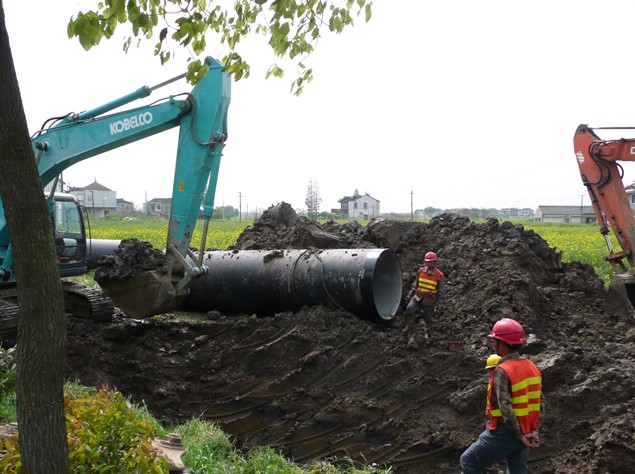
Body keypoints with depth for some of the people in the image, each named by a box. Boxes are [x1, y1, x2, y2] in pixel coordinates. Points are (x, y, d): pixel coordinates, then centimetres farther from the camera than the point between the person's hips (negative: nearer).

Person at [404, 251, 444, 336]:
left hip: (429, 299, -2)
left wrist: (437, 301, -2)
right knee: (409, 309, -22)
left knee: (428, 317, 8)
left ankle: (428, 333, 28)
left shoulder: (439, 275, -9)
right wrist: (411, 293, 11)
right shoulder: (421, 271, 0)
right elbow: (415, 284, 12)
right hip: (418, 296, 2)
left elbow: (440, 290, -1)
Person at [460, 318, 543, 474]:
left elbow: (506, 408, -27)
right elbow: (539, 401, 6)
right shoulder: (532, 367, 3)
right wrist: (534, 430, 3)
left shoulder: (502, 371, -22)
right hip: (525, 433, 7)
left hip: (504, 433, -7)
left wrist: (519, 435, -18)